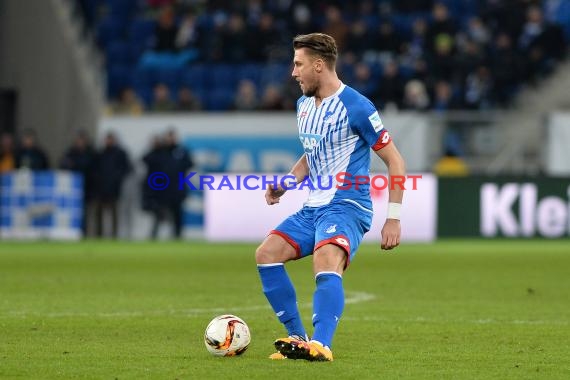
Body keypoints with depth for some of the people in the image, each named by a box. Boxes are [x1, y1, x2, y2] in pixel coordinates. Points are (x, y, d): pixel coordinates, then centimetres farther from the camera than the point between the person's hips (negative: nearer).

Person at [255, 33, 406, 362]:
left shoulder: (355, 107, -13)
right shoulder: (304, 104, 12)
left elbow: (394, 160, -10)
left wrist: (394, 218, -14)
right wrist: (286, 184, 9)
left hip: (347, 207, -9)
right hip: (314, 207, 9)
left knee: (326, 264, -33)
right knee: (267, 254, -4)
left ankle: (321, 345, -46)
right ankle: (299, 338, 2)